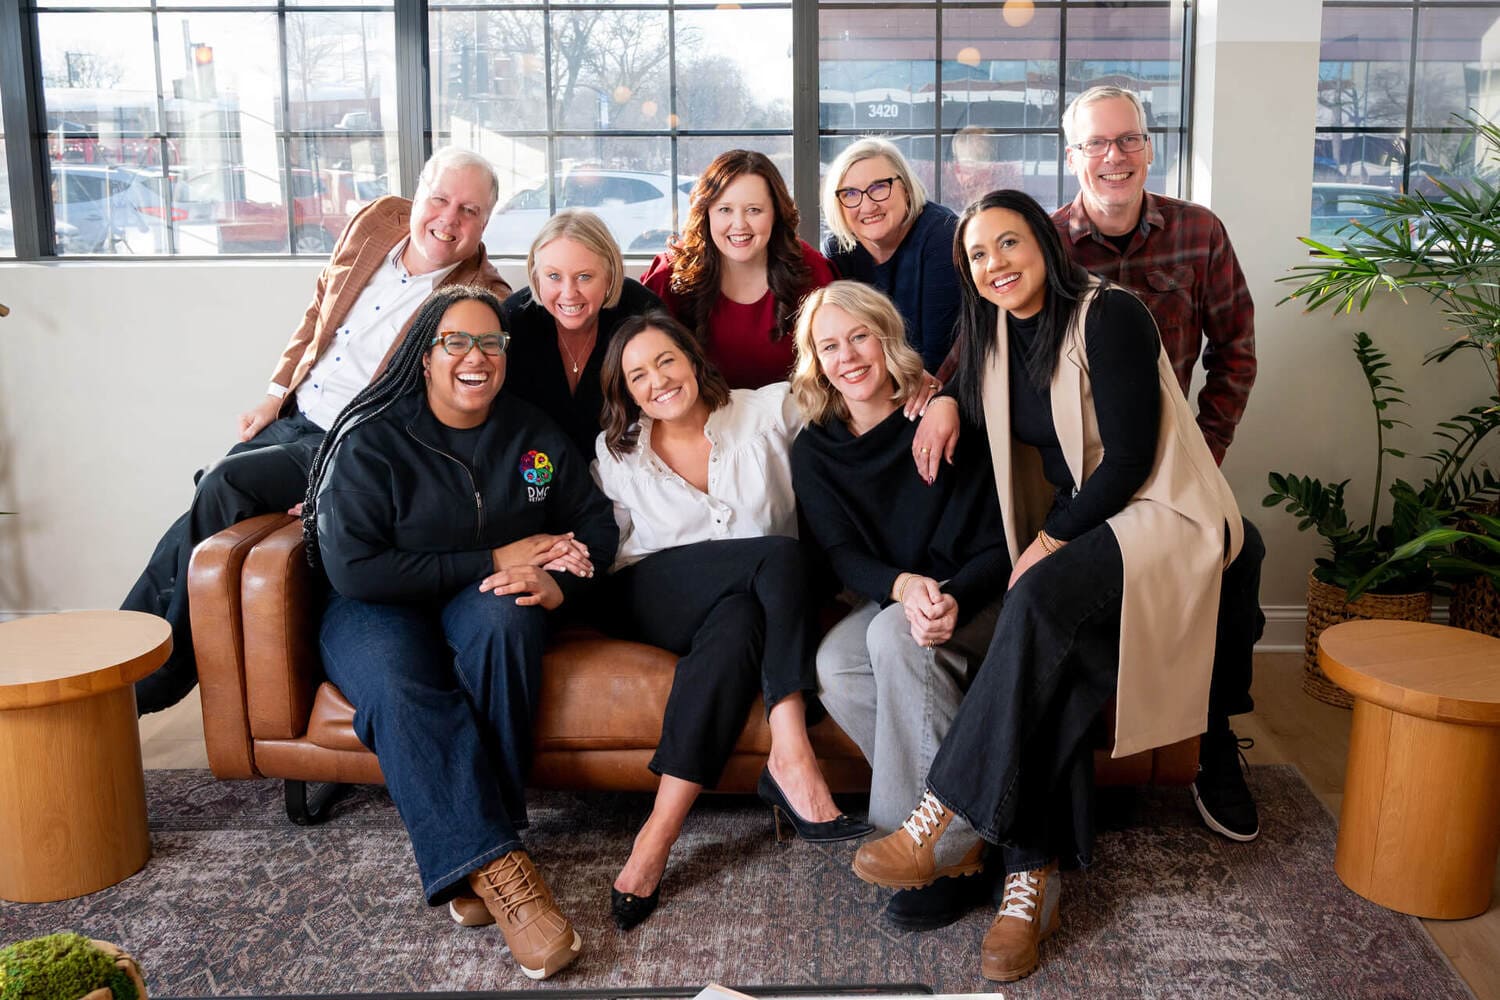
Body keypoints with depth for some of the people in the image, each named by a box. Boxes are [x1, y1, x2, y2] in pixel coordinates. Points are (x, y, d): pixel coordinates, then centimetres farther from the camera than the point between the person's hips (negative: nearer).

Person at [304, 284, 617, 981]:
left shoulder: (534, 435, 5)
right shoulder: (371, 440, -9)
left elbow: (596, 525, 8)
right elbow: (353, 570, -18)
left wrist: (555, 582, -16)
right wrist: (493, 559, -18)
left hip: (482, 604, 3)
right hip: (378, 611, -2)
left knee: (506, 615, -34)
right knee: (397, 681, -36)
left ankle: (465, 851, -29)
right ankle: (495, 865, -37)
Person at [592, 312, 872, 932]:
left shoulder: (769, 411, 4)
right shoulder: (616, 453, 9)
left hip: (755, 601, 2)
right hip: (654, 603, -1)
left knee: (738, 624, -37)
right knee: (779, 556, -30)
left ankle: (658, 836, -37)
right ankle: (793, 759, -37)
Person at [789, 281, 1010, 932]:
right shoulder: (814, 452, 6)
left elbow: (999, 543, -9)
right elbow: (843, 557, -4)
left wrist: (952, 597, -30)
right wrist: (905, 585, -27)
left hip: (975, 602, -3)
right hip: (886, 600, 4)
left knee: (895, 637, -34)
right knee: (833, 667, -28)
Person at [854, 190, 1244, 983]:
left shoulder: (1110, 316, -14)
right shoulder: (995, 334, 9)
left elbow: (1130, 458, -17)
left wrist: (1051, 539, -14)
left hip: (1166, 516, -6)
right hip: (1079, 526, 6)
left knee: (1041, 598, -33)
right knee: (1049, 662, -24)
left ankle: (949, 820, -29)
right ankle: (1033, 874, -23)